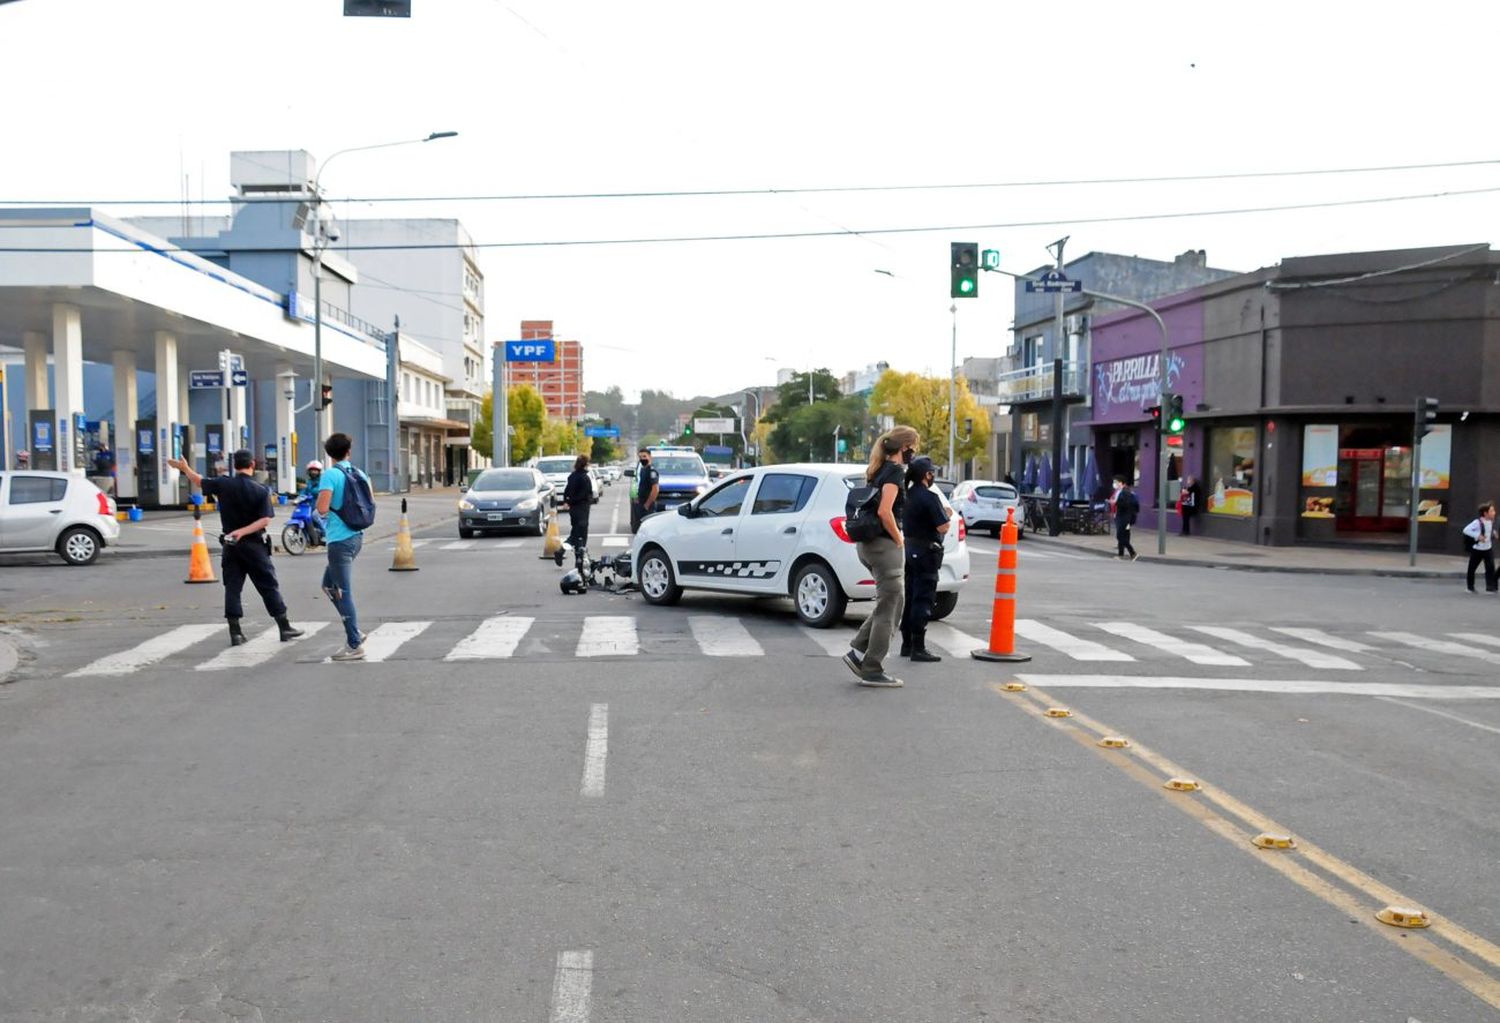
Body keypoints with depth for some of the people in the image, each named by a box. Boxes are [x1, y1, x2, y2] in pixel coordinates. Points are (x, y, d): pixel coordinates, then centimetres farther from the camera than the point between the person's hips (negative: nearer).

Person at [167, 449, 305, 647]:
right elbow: (265, 520, -17)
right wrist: (243, 531, -17)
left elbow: (200, 482, 14)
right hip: (254, 545, -2)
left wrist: (184, 468, 29)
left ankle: (235, 632, 4)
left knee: (232, 587, 7)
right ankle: (285, 628, 7)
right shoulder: (261, 491, -9)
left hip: (231, 544, 2)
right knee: (269, 586, 3)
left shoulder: (223, 484, -4)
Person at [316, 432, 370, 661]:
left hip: (340, 540, -8)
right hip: (357, 536, 8)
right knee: (329, 585, 22)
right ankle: (354, 631, 20)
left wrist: (319, 498, 0)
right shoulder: (359, 474, 8)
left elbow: (322, 509, -20)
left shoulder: (330, 476, -13)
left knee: (343, 592, -2)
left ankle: (355, 645, 1)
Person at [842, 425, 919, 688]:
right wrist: (899, 540, -12)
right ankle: (872, 671, 5)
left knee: (892, 602, 18)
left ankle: (858, 652, 14)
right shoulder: (895, 471, -13)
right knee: (889, 607, 0)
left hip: (867, 543, 9)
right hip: (884, 545, -9)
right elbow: (885, 512, -24)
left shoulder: (879, 469, 16)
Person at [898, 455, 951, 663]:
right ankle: (918, 648, -5)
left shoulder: (907, 495, 7)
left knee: (910, 598, 15)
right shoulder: (929, 497, -18)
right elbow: (943, 527, -21)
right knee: (923, 599, -5)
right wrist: (947, 514, -1)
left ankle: (907, 644, 21)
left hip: (909, 549, 8)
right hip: (926, 552, -8)